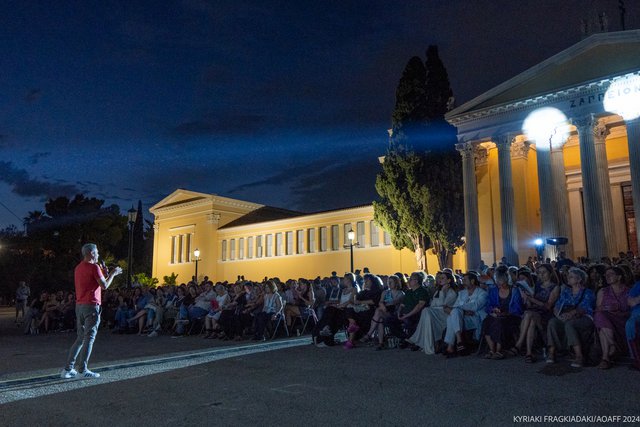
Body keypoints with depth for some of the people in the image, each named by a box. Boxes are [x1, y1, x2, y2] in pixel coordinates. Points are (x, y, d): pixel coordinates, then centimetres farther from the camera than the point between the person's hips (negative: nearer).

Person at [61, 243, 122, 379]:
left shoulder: (78, 267, 16)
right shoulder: (94, 267, -11)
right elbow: (104, 286, -13)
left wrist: (107, 274, 24)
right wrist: (113, 273, 1)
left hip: (79, 305, 9)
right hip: (91, 306, -8)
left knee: (80, 338, 14)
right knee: (89, 338, -3)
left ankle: (68, 369, 13)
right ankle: (83, 370, -2)